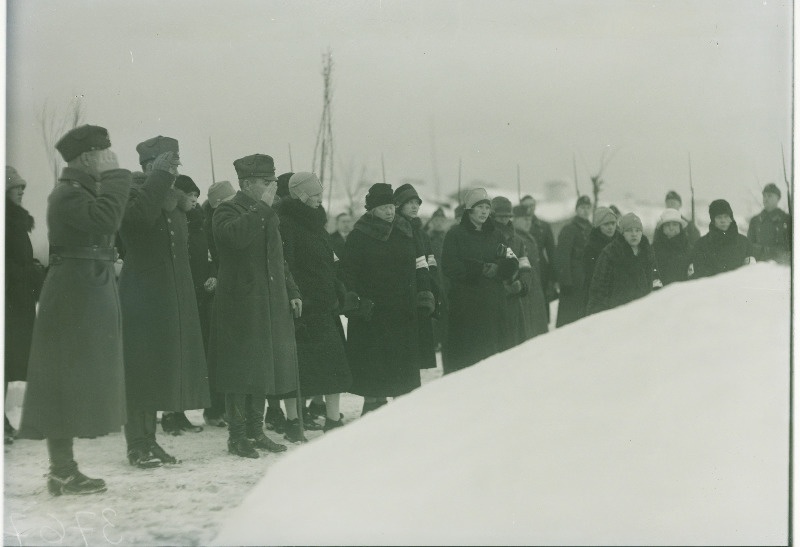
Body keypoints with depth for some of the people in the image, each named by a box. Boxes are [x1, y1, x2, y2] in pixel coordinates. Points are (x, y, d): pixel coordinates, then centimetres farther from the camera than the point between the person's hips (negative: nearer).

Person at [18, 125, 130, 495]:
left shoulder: (80, 191, 18)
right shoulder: (69, 193, -13)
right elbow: (105, 219, -30)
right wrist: (114, 176, -22)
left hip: (89, 294, 11)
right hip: (77, 295, -11)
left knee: (70, 382, 12)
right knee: (67, 379, -7)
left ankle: (63, 470, 18)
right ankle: (62, 473, -3)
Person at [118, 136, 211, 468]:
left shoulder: (177, 206, 16)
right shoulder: (134, 199, -7)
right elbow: (139, 215, -30)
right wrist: (160, 177, -26)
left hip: (175, 299, 7)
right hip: (141, 298, -7)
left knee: (160, 369, 9)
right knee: (141, 369, -6)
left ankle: (149, 441, 16)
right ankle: (138, 444, -1)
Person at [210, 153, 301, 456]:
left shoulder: (267, 216, 19)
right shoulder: (228, 211, -6)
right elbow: (235, 235, -30)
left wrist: (291, 292, 18)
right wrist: (262, 207, -22)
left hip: (272, 305, 8)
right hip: (240, 304, -8)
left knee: (264, 367, 10)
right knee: (241, 369, -5)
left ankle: (256, 430, 19)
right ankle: (237, 436, 2)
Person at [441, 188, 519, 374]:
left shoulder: (495, 234, 16)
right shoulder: (456, 234, 3)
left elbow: (512, 264, 10)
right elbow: (450, 268, -8)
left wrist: (496, 269, -11)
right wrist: (480, 269, -12)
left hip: (493, 302, 4)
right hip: (465, 301, -4)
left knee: (491, 348, -1)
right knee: (462, 353, -8)